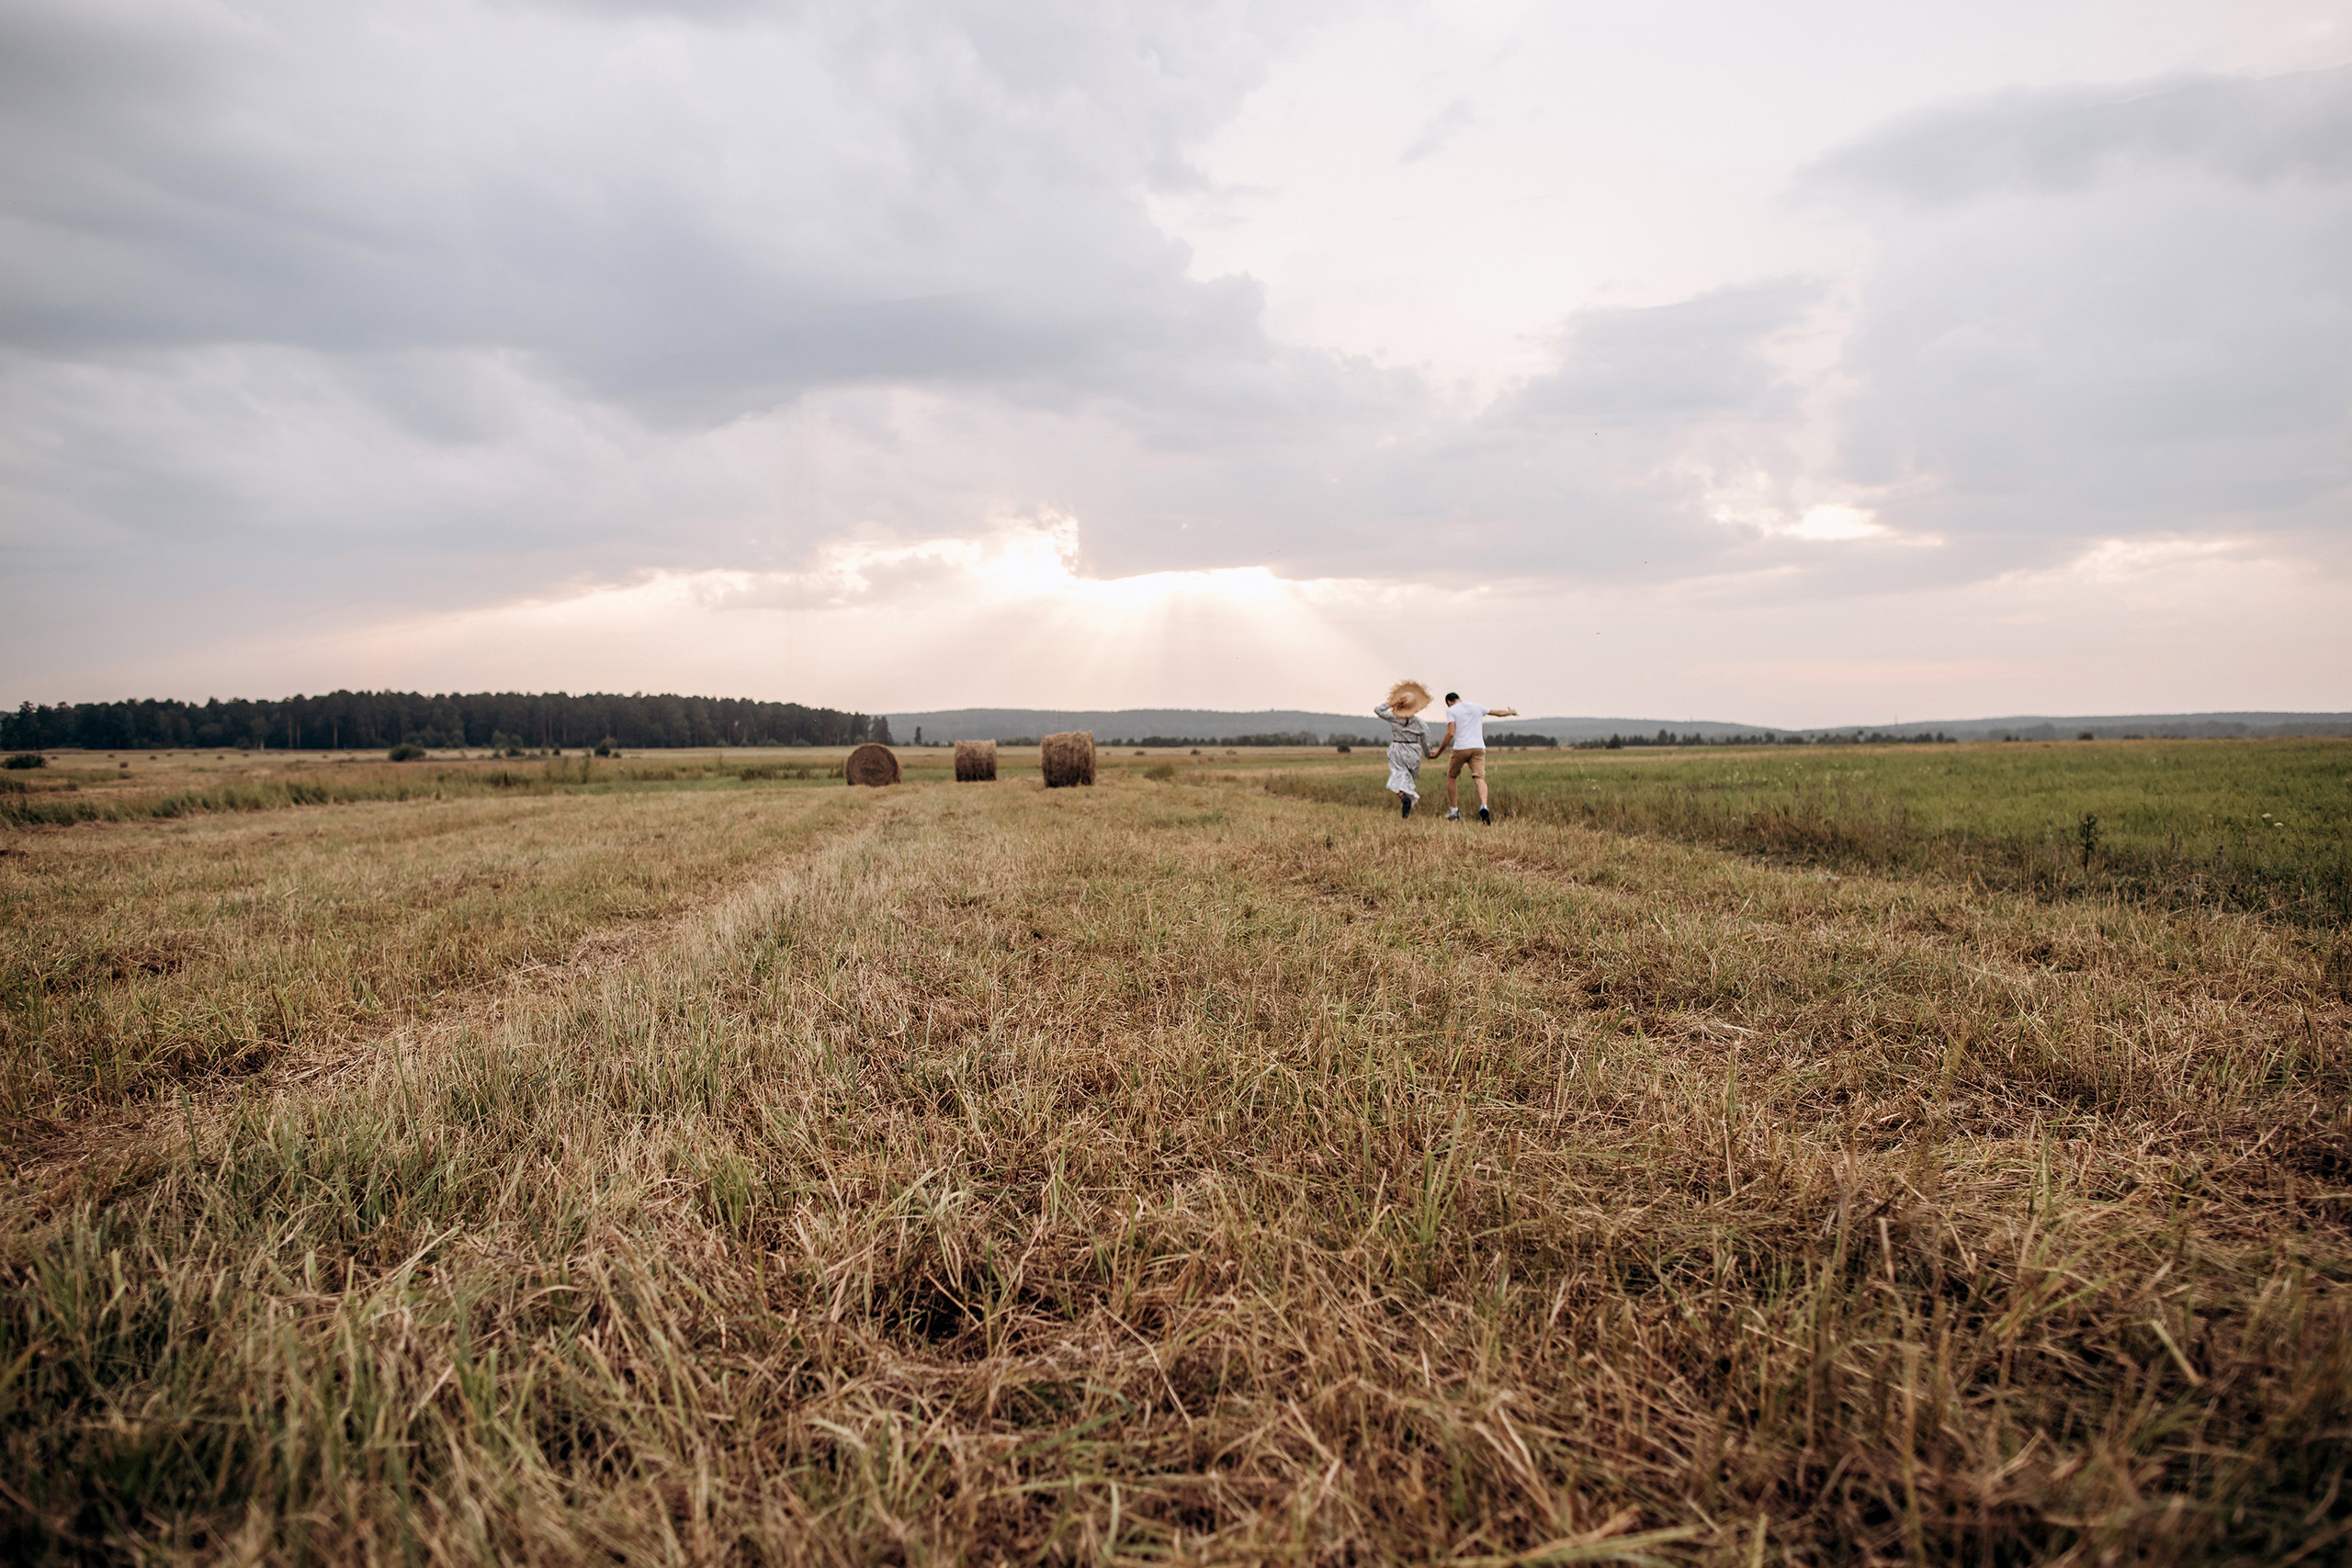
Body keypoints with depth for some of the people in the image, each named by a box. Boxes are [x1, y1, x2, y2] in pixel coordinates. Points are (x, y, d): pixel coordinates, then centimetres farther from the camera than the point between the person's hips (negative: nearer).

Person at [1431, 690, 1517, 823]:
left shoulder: (1451, 710, 4)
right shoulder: (1476, 707, 18)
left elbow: (1450, 734, -8)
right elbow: (1498, 712, 32)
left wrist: (1439, 752, -3)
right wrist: (1511, 712, 52)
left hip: (1461, 748, -3)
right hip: (1479, 748, 3)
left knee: (1451, 777, 15)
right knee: (1480, 778, -8)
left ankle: (1454, 811, 15)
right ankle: (1483, 806, -35)